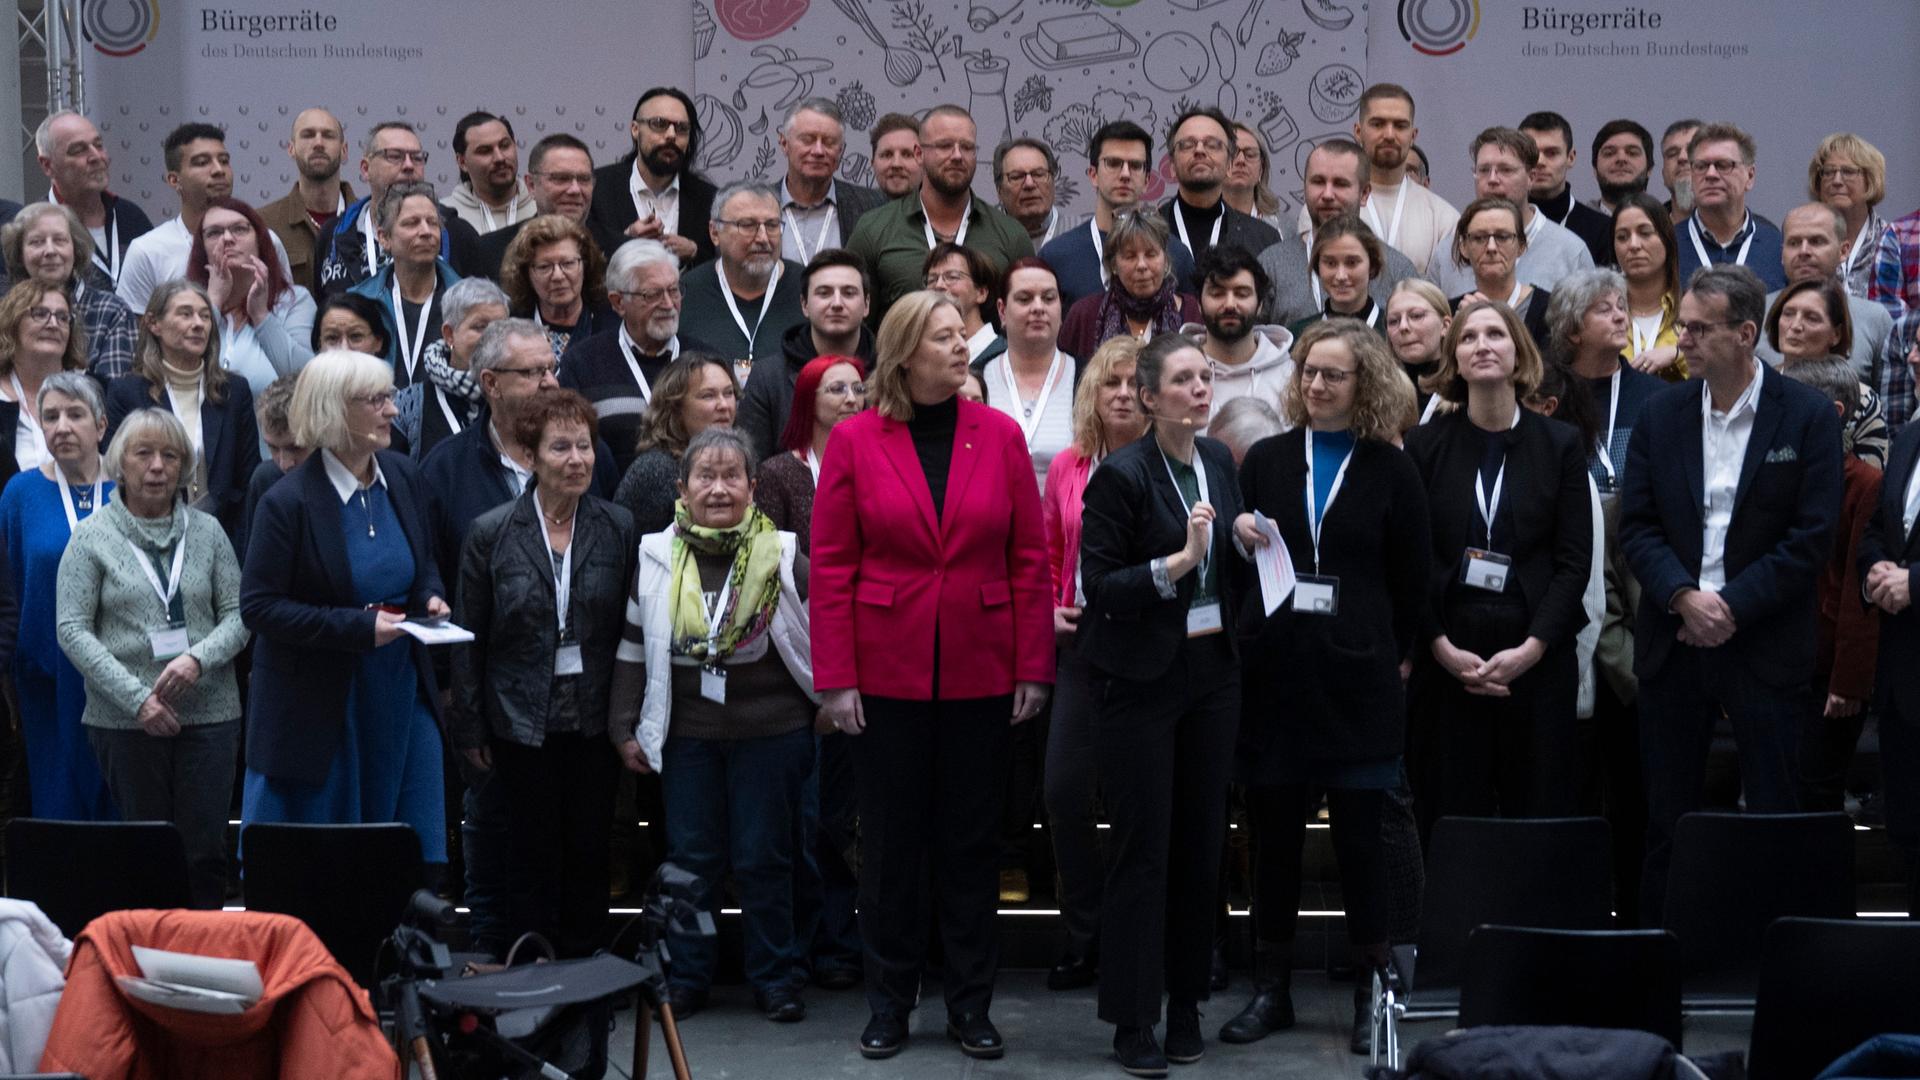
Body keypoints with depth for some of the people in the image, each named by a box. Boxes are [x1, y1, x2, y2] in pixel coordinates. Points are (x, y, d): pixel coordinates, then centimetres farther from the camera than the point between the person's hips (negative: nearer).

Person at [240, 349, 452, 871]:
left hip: (402, 689, 6)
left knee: (412, 857, 10)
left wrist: (430, 596, -4)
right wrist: (359, 627, -22)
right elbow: (258, 607, -15)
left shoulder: (403, 477, 3)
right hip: (319, 705, -6)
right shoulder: (289, 502, -15)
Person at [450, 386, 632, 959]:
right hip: (522, 718, -2)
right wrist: (470, 729, -1)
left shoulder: (618, 529, 0)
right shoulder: (491, 533, -4)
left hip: (595, 717, 2)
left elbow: (632, 629, 4)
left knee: (589, 849, 8)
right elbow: (469, 640, 0)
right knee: (532, 854, 5)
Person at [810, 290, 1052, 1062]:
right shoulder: (855, 441, -3)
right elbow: (831, 565, -3)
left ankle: (971, 1004, 19)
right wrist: (835, 678, -8)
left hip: (980, 674, 1)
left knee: (972, 841, 9)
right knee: (890, 841, 7)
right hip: (886, 672, -1)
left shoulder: (999, 435, 1)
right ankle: (889, 1004, 19)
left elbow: (1031, 558, 1)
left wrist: (1034, 668, -3)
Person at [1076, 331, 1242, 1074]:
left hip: (1212, 670, 6)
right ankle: (1133, 1019, 5)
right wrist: (1177, 562, -23)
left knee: (1201, 841, 7)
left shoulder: (1218, 461, 7)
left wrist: (1244, 538, 3)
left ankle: (1186, 1001, 19)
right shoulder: (1121, 475, -12)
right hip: (1142, 677, -6)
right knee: (1142, 847, -3)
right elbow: (1098, 585, -15)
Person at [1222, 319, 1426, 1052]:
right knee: (1272, 834, 6)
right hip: (1275, 674, 2)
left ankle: (1371, 992, 12)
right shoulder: (1266, 460, 7)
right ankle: (1271, 988, 15)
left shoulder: (1391, 471, 3)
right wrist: (1239, 541, -10)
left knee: (1360, 836, 2)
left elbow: (1412, 582, 6)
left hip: (1356, 680, -2)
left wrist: (1390, 655, 3)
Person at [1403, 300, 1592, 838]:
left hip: (1536, 658, 0)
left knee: (1539, 814, 0)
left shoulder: (1560, 445, 7)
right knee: (1450, 817, -1)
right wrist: (1442, 647, -8)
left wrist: (1532, 648, -9)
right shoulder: (1425, 444, 5)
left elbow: (1574, 561, 2)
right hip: (1446, 659, 0)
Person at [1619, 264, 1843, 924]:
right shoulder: (1661, 414, 6)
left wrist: (1731, 606, -14)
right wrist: (1683, 597, -14)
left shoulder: (1808, 417, -3)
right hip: (1673, 642, 3)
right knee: (1666, 816, 7)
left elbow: (1811, 535, -8)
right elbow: (1636, 525, 2)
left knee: (1772, 813, 1)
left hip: (1765, 643, -3)